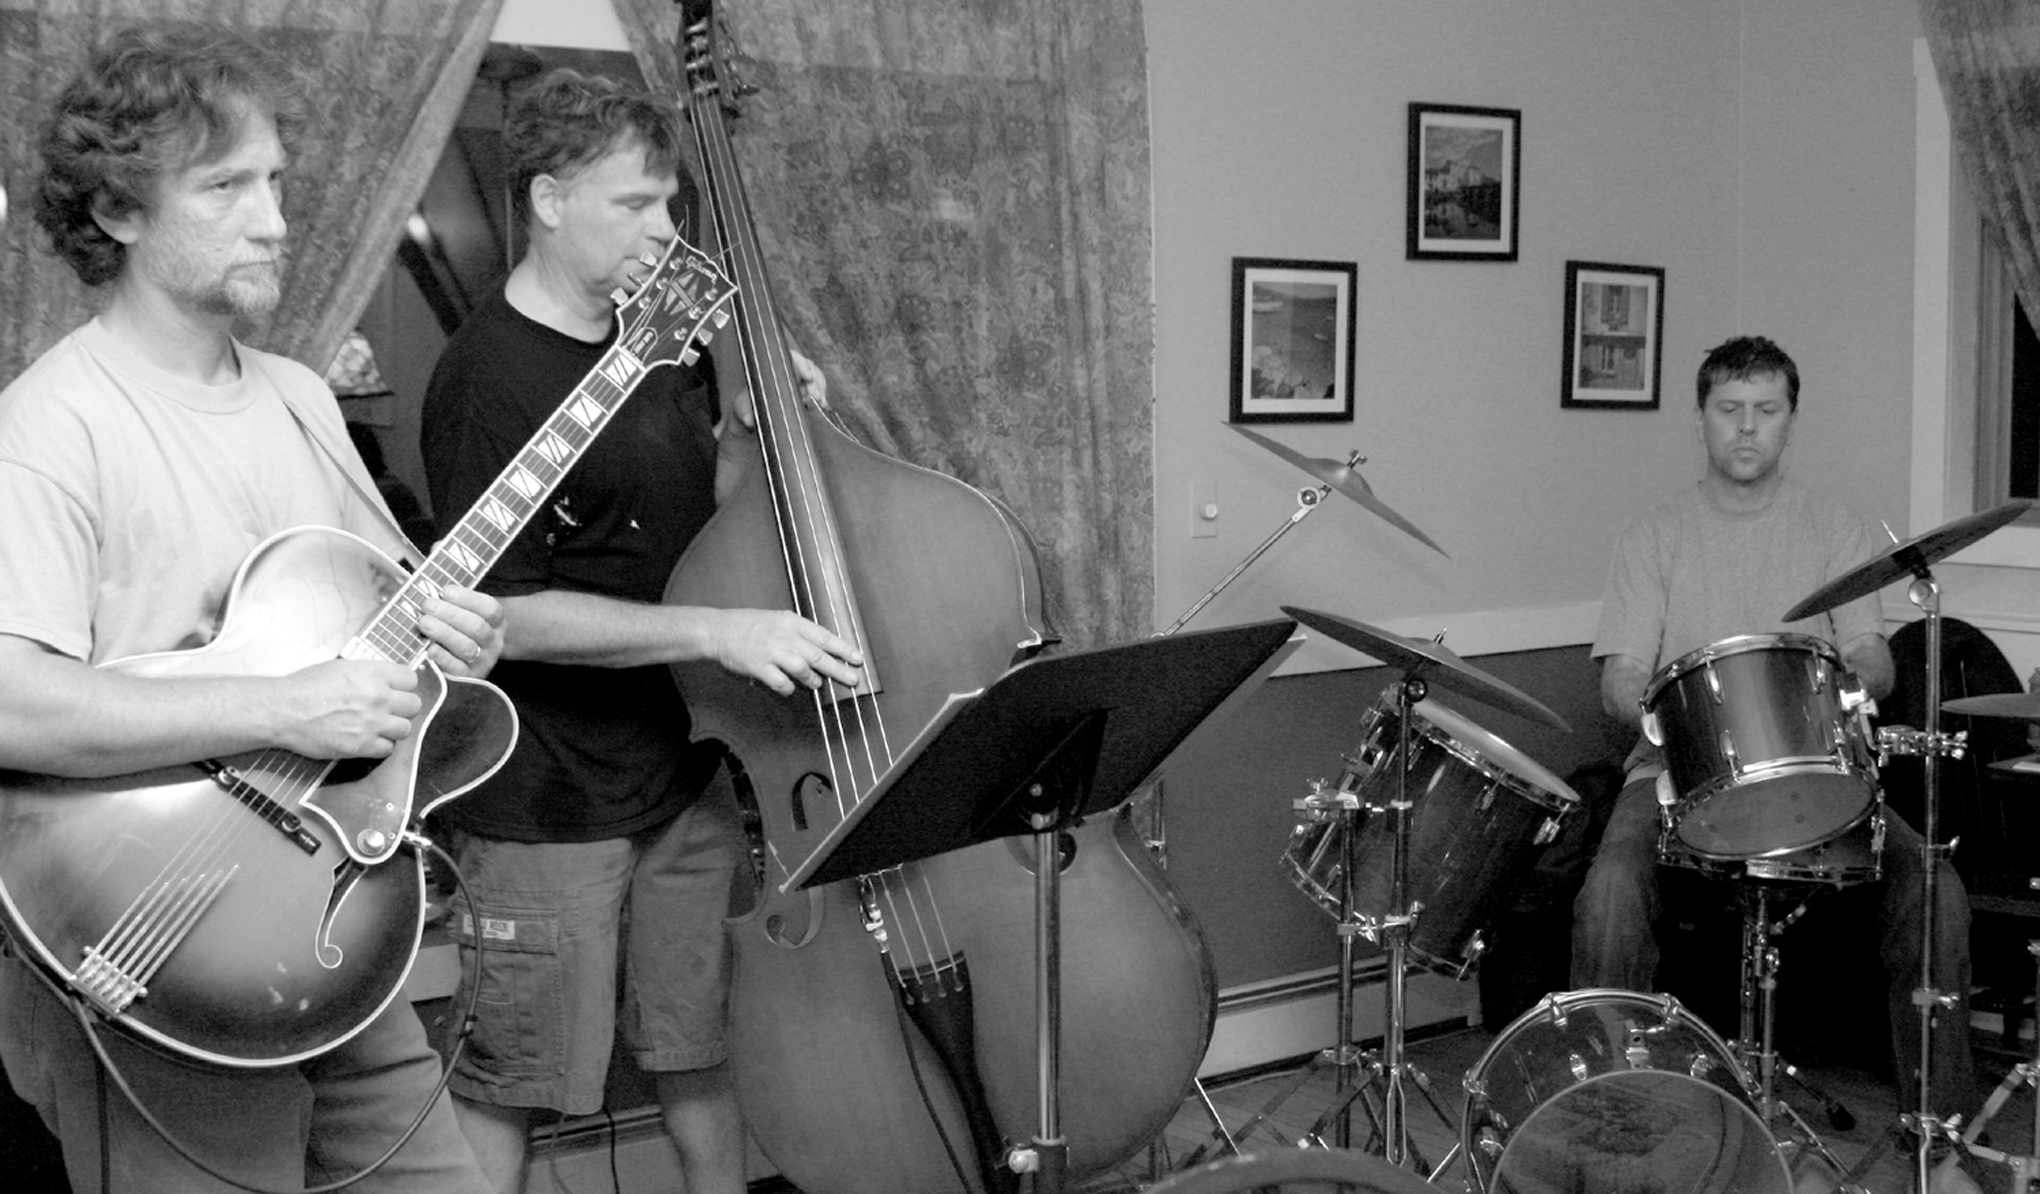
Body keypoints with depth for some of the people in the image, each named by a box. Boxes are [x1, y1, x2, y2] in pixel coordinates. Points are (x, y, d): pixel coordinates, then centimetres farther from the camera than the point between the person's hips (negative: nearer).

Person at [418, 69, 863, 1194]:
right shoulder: (488, 381, -17)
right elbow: (503, 613, -21)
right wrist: (717, 631, -26)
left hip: (683, 773, 7)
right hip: (546, 808, -7)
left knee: (704, 1055, 18)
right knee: (506, 1086, 6)